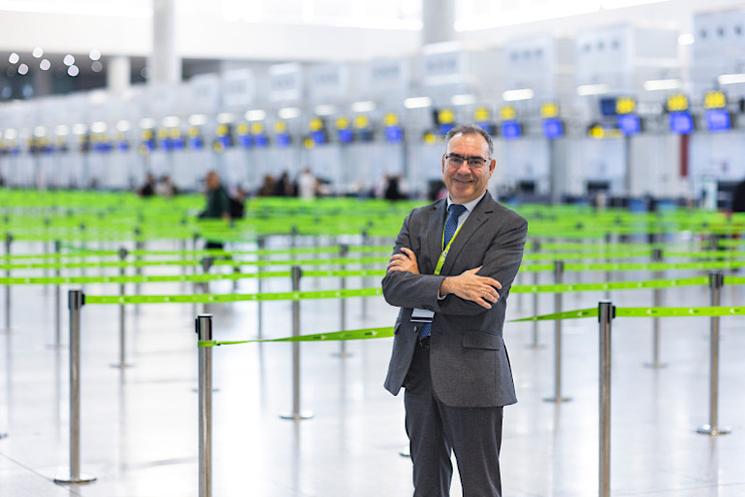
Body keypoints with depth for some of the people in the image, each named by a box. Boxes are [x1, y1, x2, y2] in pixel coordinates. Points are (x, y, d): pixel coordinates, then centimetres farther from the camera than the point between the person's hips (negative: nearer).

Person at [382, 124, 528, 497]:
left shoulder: (508, 226, -6)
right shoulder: (419, 220, 10)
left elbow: (478, 300, -18)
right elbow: (392, 286, -4)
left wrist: (418, 280, -8)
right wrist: (447, 285, -20)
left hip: (471, 371, -5)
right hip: (417, 368, 5)